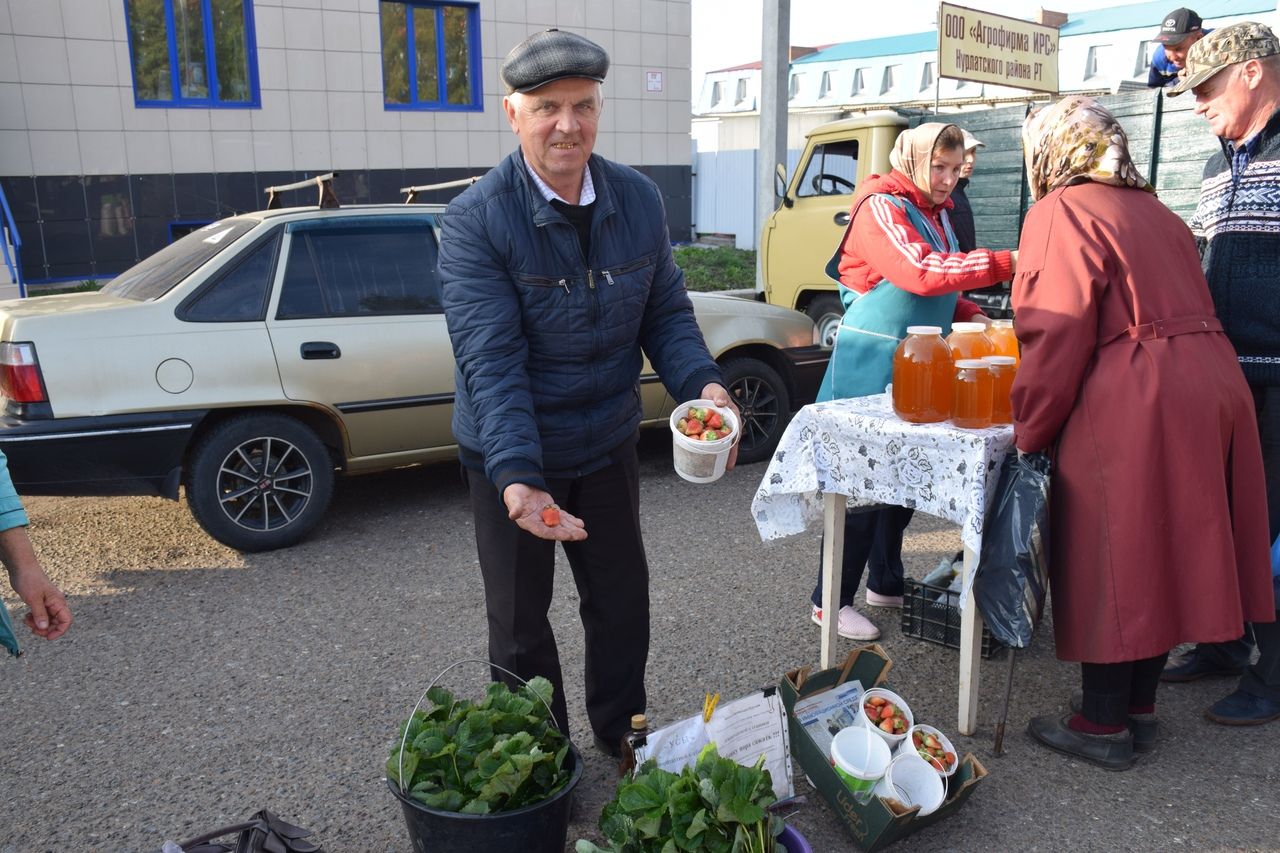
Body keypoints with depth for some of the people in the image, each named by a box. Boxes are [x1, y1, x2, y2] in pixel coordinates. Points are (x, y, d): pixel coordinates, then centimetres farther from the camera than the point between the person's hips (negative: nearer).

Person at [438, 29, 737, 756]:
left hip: (609, 442, 4)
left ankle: (622, 734, 43)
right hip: (513, 455, -3)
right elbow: (492, 361, -28)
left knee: (623, 598, 18)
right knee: (520, 619, 13)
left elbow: (666, 311, 0)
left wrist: (703, 385, -20)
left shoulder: (639, 200, -6)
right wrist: (518, 477, -39)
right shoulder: (476, 220, -21)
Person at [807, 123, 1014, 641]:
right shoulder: (881, 208, -12)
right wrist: (1004, 263, -29)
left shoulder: (937, 213, 16)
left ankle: (886, 583, 29)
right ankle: (831, 601, 6)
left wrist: (971, 317, 6)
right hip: (874, 360, -9)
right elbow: (920, 272, -26)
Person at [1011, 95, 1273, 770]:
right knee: (1160, 554, 16)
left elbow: (1057, 335, -15)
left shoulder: (1061, 213, -7)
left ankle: (1103, 725, 14)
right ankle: (1139, 708, 29)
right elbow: (1180, 308, 20)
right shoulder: (1152, 210, 19)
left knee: (1113, 563, 2)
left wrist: (1031, 430, -6)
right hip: (1210, 387, 9)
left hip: (1133, 409, -8)